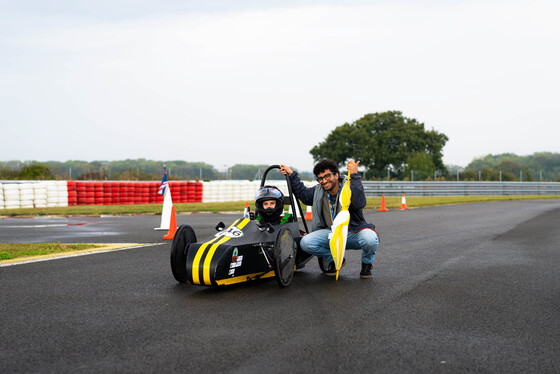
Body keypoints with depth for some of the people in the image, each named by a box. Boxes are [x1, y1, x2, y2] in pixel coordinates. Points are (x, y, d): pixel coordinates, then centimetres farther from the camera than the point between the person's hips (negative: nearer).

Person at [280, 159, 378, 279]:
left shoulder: (350, 187, -11)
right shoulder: (318, 191, 5)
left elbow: (359, 204, -32)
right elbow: (303, 194, 27)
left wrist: (354, 175, -33)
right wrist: (291, 175, 19)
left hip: (354, 232, -4)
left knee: (370, 239, -38)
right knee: (305, 243, -20)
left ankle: (367, 263, 1)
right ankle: (335, 260, 9)